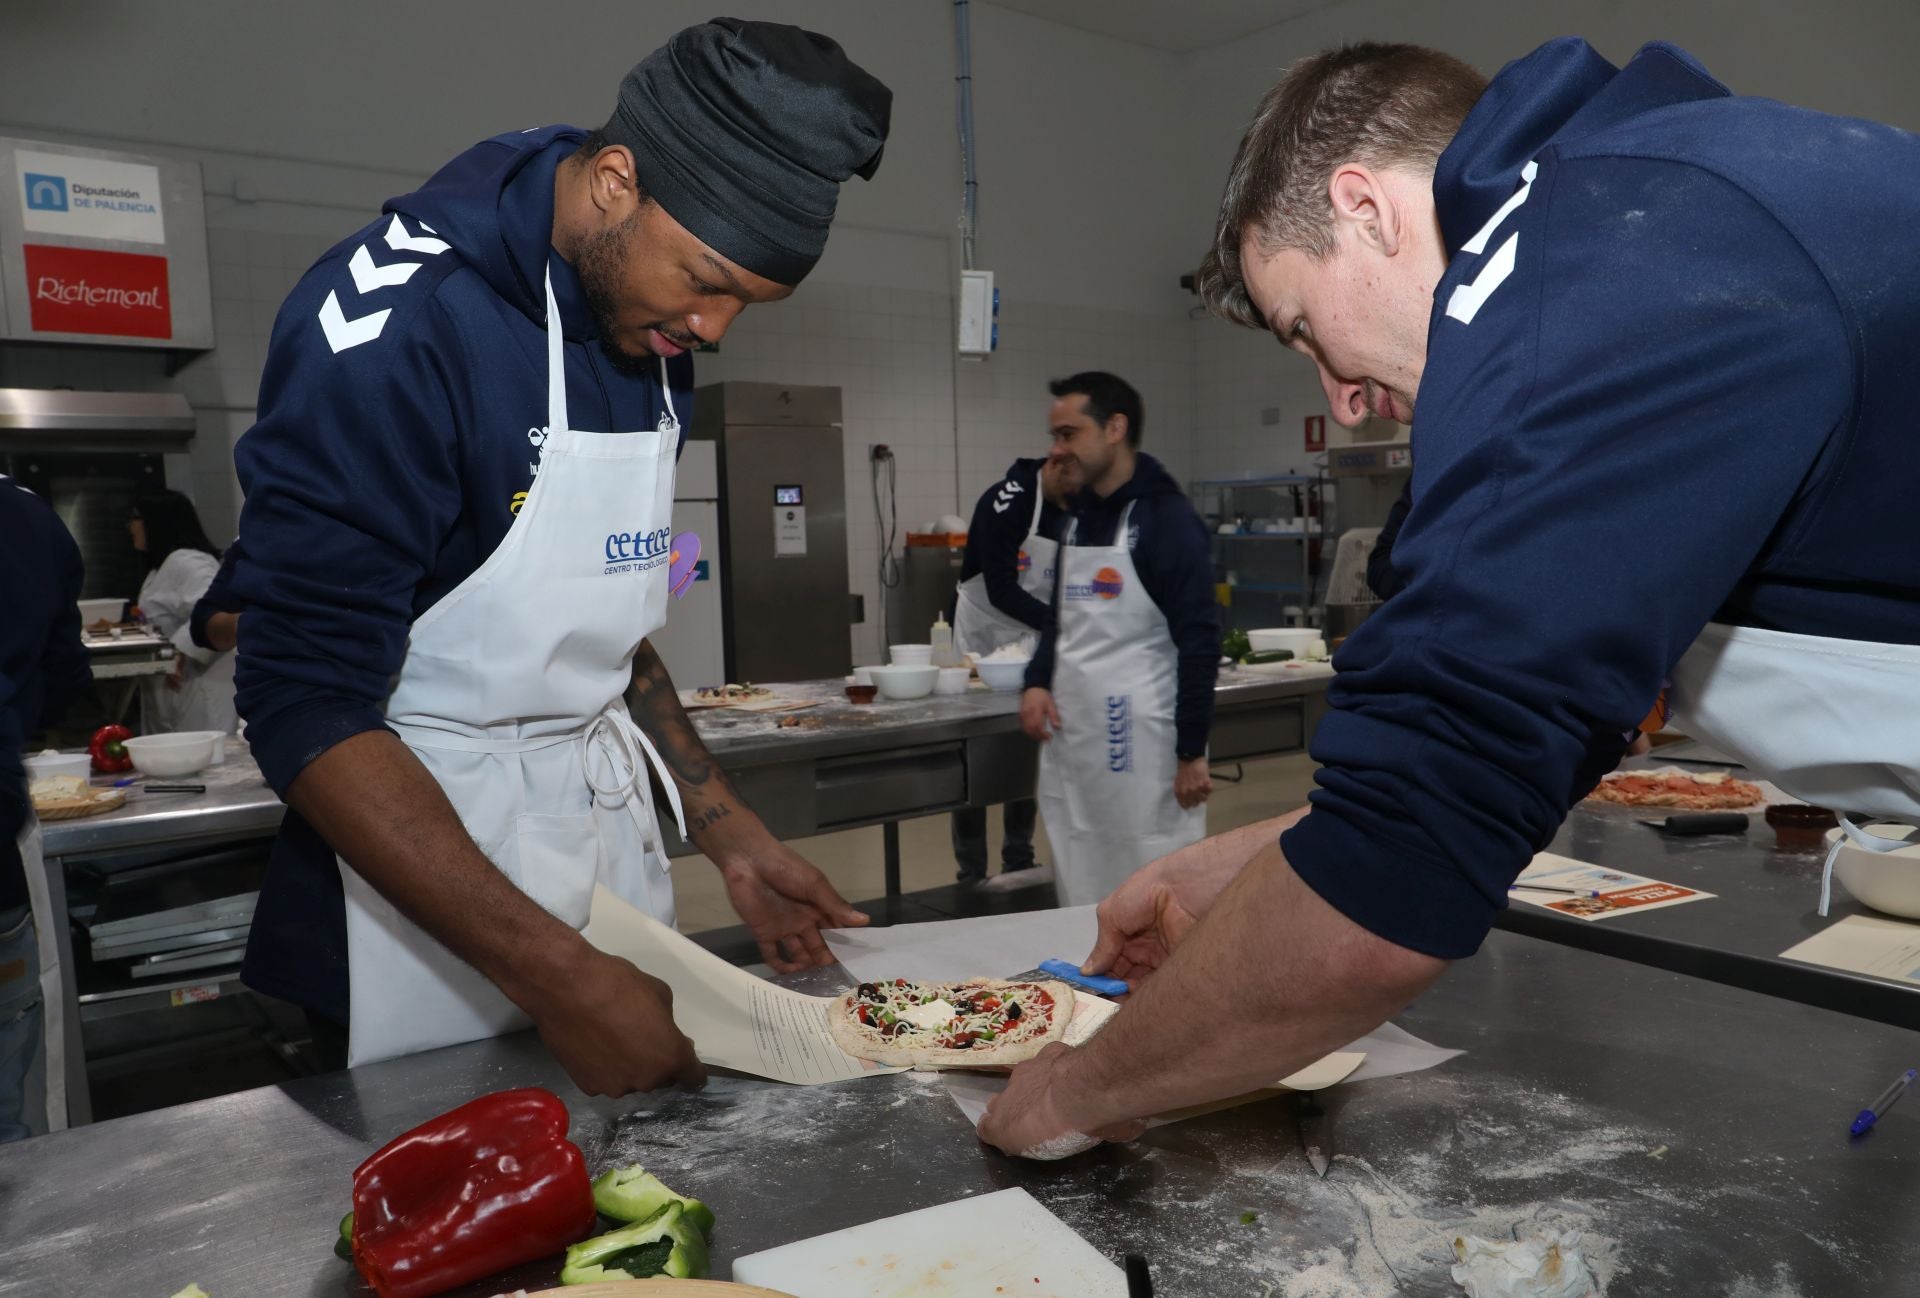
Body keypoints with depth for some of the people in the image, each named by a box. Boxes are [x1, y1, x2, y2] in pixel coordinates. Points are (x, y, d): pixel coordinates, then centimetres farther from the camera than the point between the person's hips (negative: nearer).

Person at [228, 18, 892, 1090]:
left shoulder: (656, 340, 2)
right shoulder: (391, 326, -21)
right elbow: (308, 709, -23)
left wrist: (730, 835, 5)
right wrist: (553, 972, -27)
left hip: (613, 827, 7)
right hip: (418, 856, -6)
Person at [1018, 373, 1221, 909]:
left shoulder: (1166, 518, -11)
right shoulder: (1077, 517, 12)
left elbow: (1200, 641, -13)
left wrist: (1191, 752, -15)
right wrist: (1037, 682, 2)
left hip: (1142, 745, -7)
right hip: (1071, 740, 8)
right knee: (1081, 897, 14)